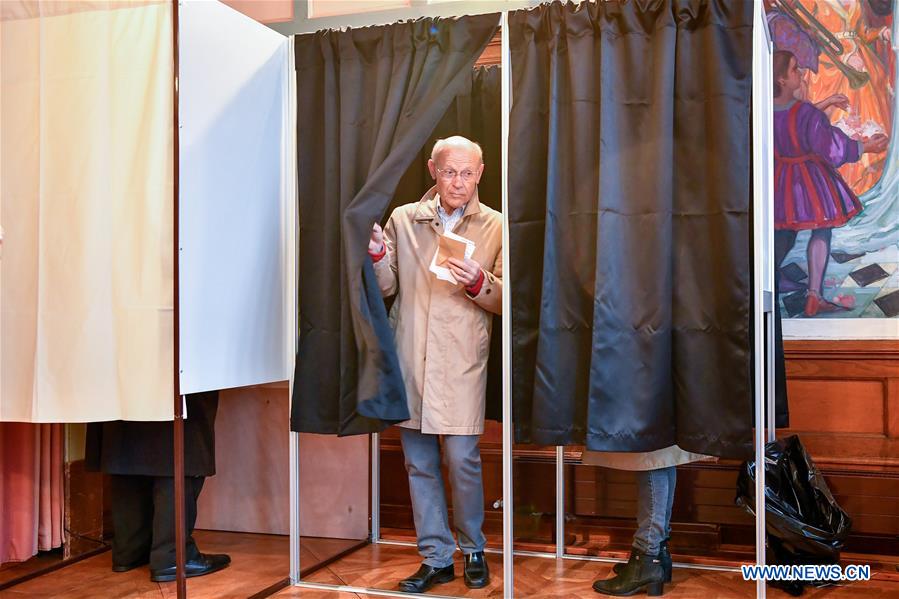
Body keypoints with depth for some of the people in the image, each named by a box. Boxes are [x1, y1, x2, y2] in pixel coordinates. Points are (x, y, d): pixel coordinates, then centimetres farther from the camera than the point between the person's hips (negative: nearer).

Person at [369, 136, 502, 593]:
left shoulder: (495, 226, 4)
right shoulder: (403, 219, 9)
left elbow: (506, 301, 3)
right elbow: (387, 288, 9)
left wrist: (479, 284, -16)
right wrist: (376, 254, -10)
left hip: (462, 362, -2)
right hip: (409, 359, 3)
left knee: (463, 459, -2)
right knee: (418, 461, 8)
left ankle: (473, 549, 22)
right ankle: (436, 557, 22)